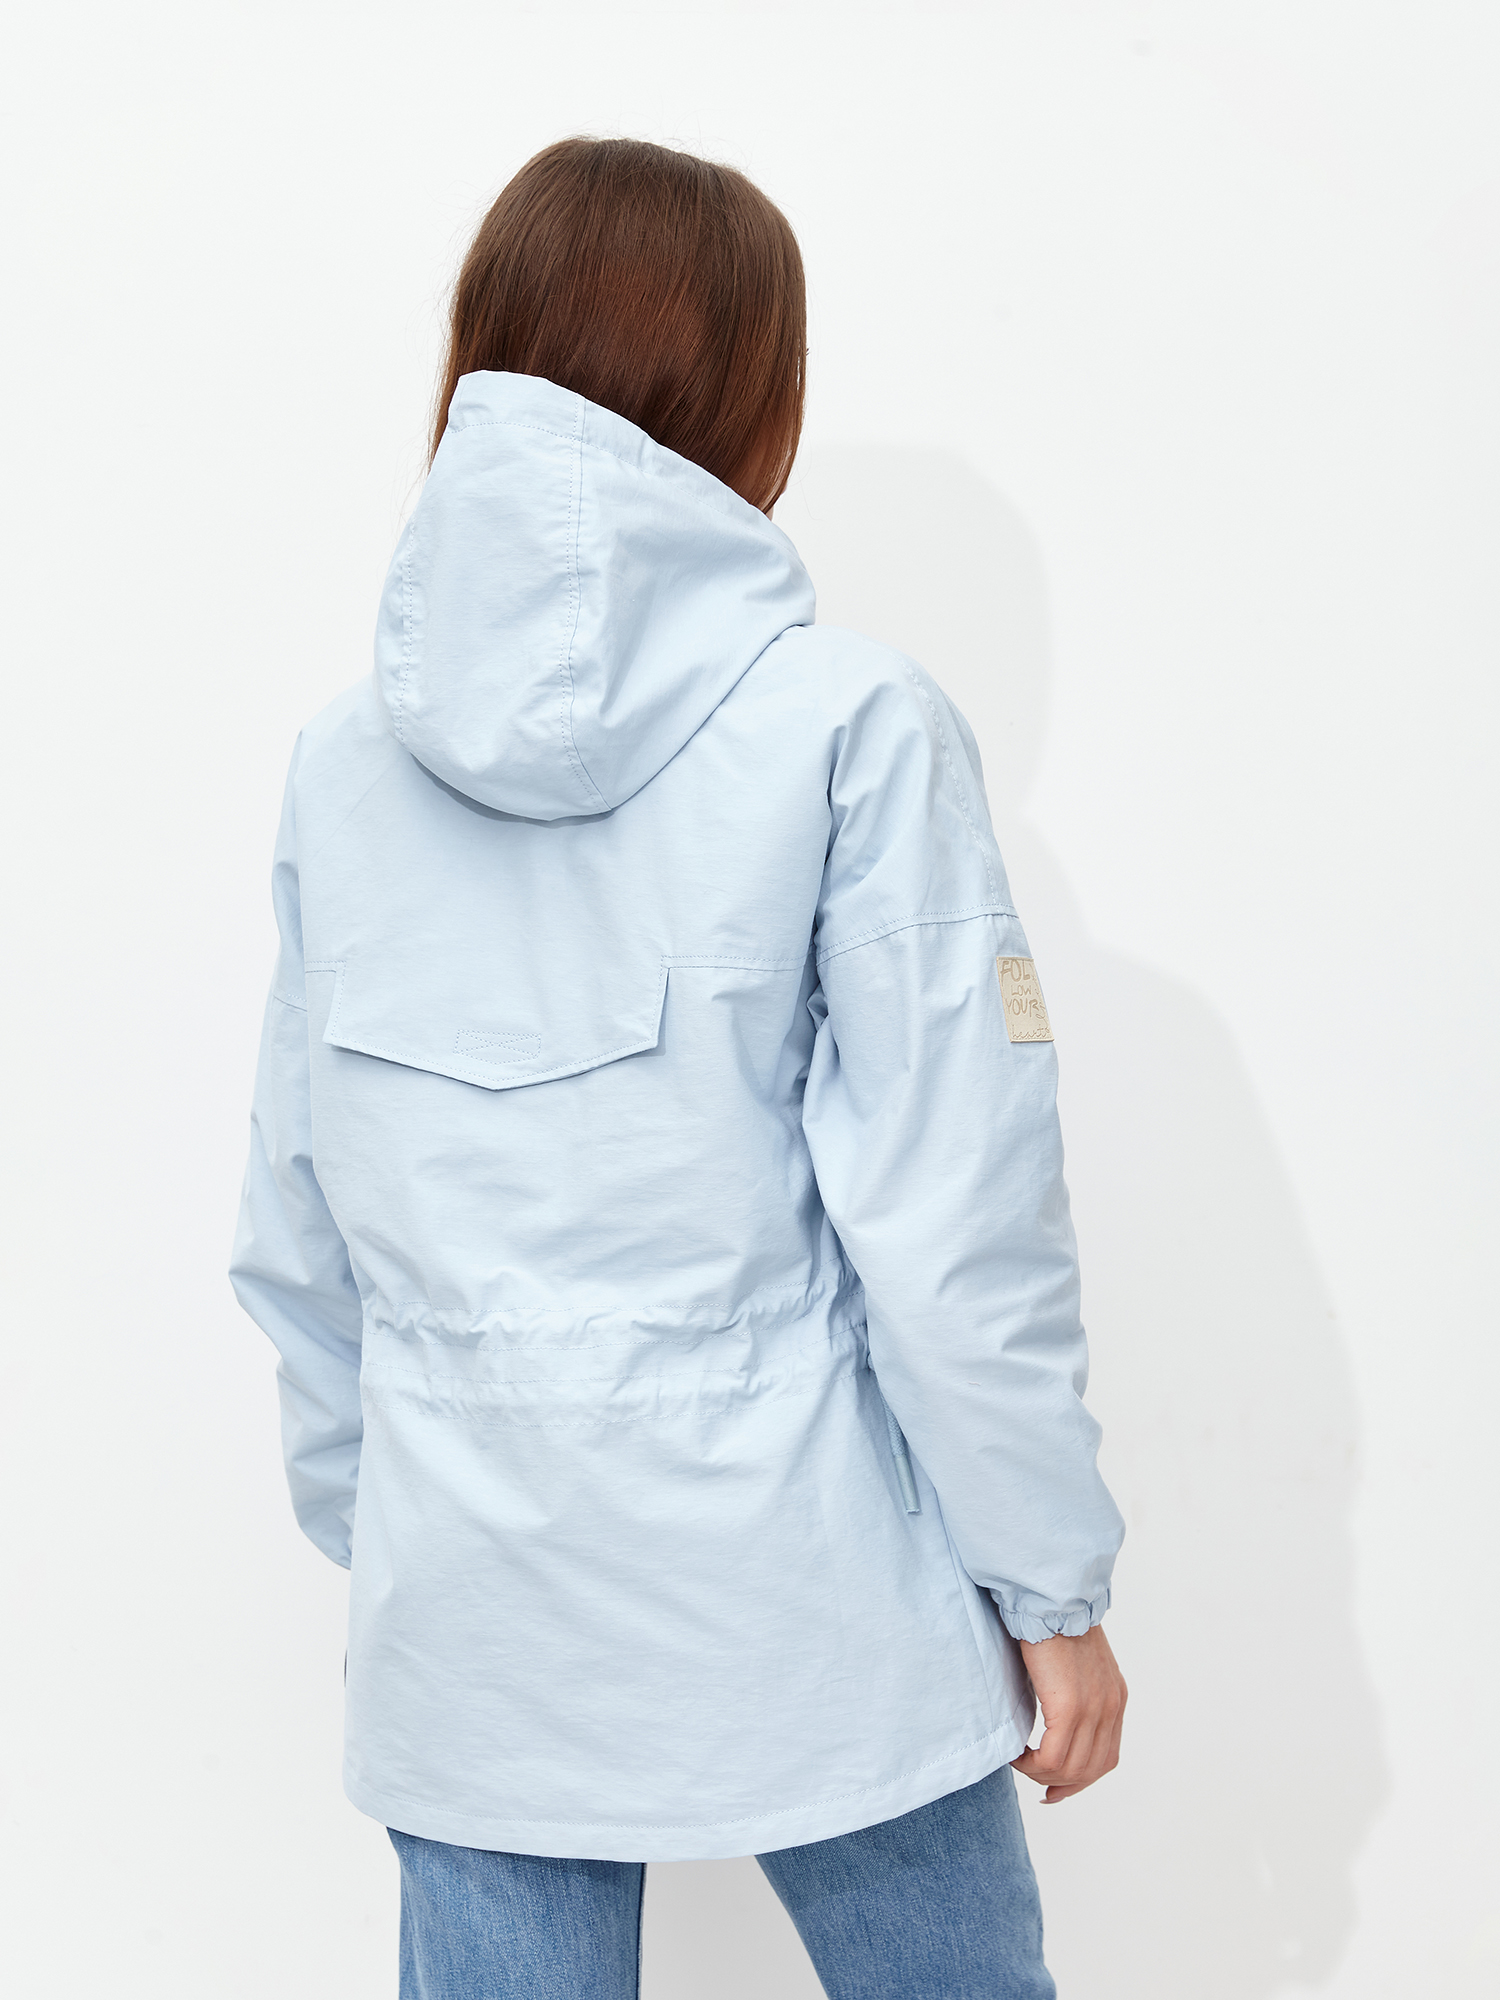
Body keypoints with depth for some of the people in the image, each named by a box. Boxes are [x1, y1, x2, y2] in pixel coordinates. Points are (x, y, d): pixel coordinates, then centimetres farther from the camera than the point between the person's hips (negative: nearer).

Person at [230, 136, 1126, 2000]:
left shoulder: (340, 760, 2)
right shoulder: (853, 725, -10)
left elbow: (296, 1233, 8)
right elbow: (953, 1215, -12)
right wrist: (1050, 1584, -2)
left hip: (466, 1619, 4)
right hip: (807, 1603, -3)